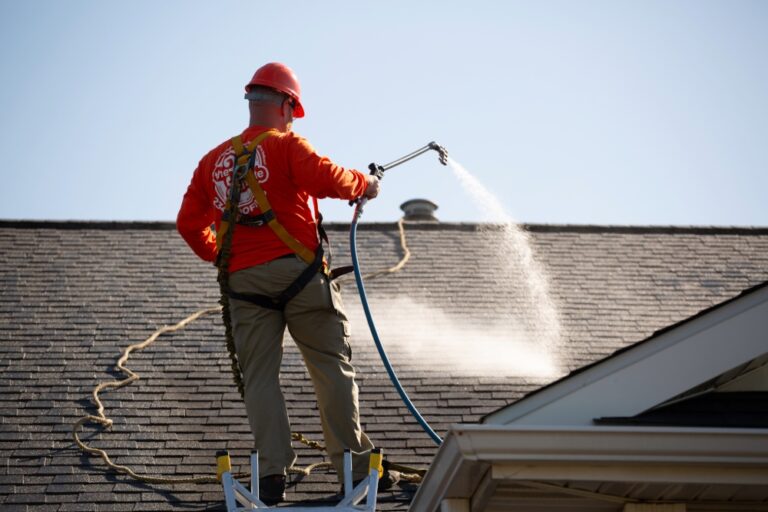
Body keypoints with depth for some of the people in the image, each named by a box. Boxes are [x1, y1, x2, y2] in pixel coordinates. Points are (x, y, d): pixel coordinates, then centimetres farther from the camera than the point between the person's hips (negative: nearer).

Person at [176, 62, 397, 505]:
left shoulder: (214, 160, 17)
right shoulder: (286, 145, 1)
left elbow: (189, 223, 16)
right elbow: (325, 178, -17)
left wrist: (220, 256, 30)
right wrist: (363, 184, 0)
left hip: (243, 281, 4)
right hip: (297, 269, -4)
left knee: (260, 376, 4)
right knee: (333, 368, 2)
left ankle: (272, 473, -7)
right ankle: (357, 466, 2)